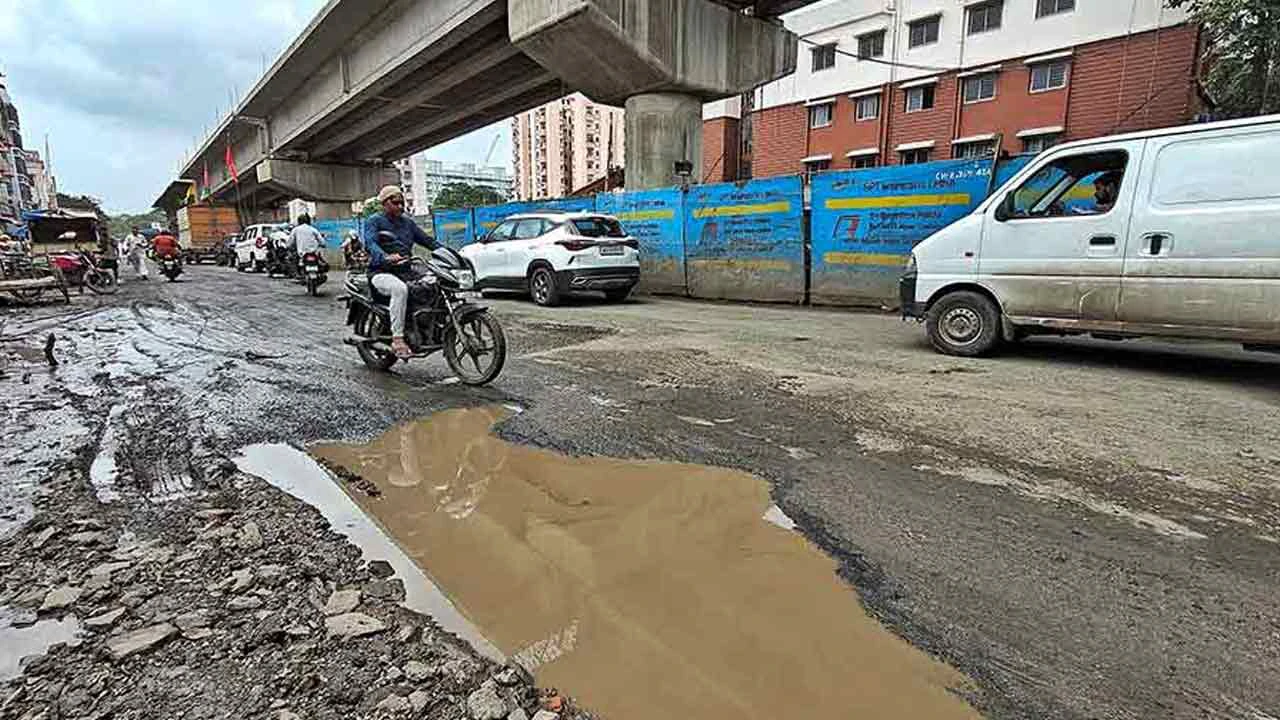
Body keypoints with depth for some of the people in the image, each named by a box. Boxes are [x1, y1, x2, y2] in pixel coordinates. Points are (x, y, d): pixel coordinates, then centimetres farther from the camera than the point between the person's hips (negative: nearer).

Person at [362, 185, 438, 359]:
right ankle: (397, 339, -37)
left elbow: (427, 240, 18)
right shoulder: (374, 221, 3)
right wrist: (385, 257, -38)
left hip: (405, 272, 6)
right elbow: (370, 244, -16)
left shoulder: (408, 222, 23)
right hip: (382, 272, -6)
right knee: (400, 289, -38)